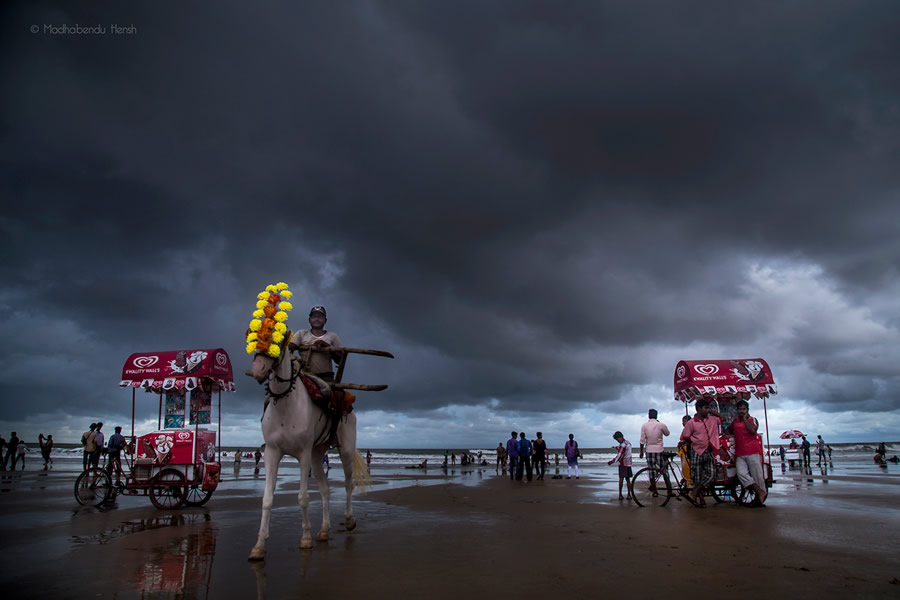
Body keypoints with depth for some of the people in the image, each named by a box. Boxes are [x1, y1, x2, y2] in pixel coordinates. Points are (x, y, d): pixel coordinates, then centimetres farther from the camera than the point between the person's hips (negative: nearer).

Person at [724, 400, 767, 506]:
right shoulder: (735, 421, 19)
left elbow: (752, 430, -14)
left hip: (753, 451, -4)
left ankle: (759, 497, 10)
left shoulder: (753, 420, 7)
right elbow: (728, 429, 39)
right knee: (741, 473, -14)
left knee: (757, 474, -3)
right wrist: (727, 432, 18)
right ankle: (761, 492, -9)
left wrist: (745, 419, -4)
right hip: (739, 453, 4)